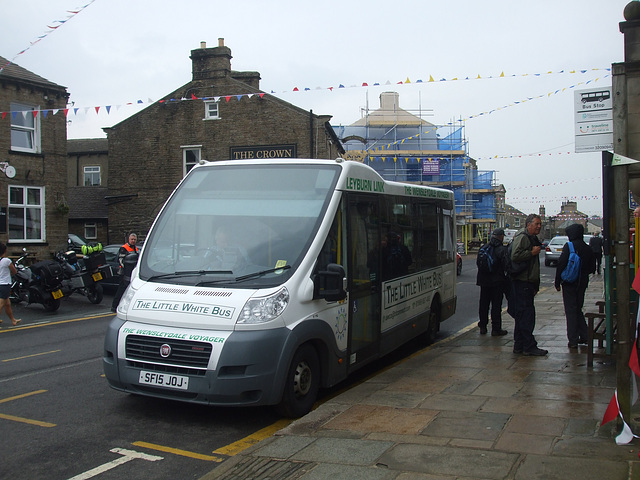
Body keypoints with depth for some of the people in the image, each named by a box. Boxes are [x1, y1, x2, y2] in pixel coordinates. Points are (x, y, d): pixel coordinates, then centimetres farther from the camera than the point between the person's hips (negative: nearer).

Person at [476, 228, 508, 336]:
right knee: (496, 305, 0)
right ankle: (496, 329, 3)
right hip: (497, 282, -5)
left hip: (484, 281, 6)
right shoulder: (502, 250, -13)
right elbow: (505, 266, -15)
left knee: (483, 304, 13)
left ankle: (482, 327, 19)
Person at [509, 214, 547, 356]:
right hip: (522, 282, -10)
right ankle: (529, 346, -5)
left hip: (528, 282, 10)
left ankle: (519, 345, 18)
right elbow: (515, 256, -26)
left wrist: (536, 284, 24)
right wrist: (532, 252, -16)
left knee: (521, 315, 13)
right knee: (526, 314, -9)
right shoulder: (522, 237, -11)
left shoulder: (532, 238, 22)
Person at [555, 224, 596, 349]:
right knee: (578, 309, 19)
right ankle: (584, 336, 18)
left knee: (571, 311, -1)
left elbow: (561, 264, -15)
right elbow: (592, 268, 10)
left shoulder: (569, 246, -13)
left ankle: (573, 340, -1)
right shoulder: (588, 249, 4)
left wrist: (557, 282, -7)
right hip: (582, 284, 5)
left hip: (569, 283, -5)